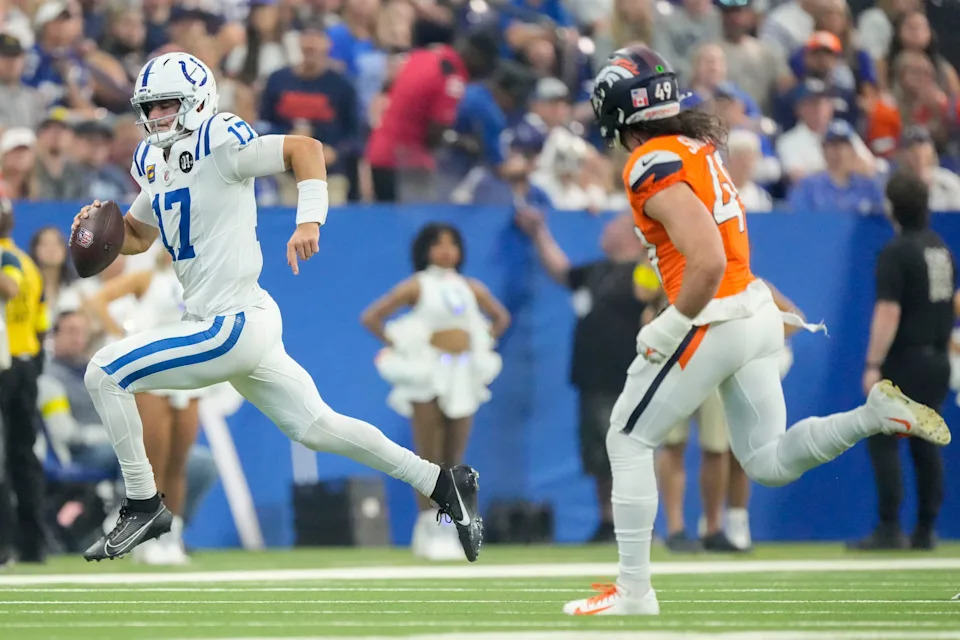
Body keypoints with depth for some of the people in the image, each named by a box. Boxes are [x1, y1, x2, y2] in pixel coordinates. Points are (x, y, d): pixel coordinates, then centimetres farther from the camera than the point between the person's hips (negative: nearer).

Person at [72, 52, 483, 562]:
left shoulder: (219, 145, -13)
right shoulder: (154, 161, 14)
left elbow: (305, 149, -19)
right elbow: (137, 236, 25)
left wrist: (309, 221, -31)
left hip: (231, 327, -10)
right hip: (245, 327, 10)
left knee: (104, 375, -8)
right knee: (315, 427, 13)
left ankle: (144, 506, 1)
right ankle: (441, 483, 17)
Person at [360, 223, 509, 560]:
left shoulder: (471, 289, 11)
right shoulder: (416, 287, -2)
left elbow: (501, 317, 27)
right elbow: (371, 317, -4)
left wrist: (485, 343, 12)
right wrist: (398, 346, -7)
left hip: (463, 376, 4)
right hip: (427, 375, -4)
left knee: (454, 458, 3)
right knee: (429, 457, -7)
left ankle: (449, 530, 7)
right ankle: (429, 529, -5)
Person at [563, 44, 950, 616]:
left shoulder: (653, 168, -17)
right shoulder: (698, 146, 11)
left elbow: (708, 263, -26)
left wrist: (670, 328, -15)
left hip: (715, 323, -8)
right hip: (758, 312, 8)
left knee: (629, 441, 8)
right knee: (769, 463, 14)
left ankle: (634, 591, 10)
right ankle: (877, 414, -4)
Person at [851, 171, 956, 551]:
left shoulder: (895, 253, -14)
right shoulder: (943, 249, 10)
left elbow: (888, 313, -19)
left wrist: (873, 364, -17)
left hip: (905, 361, -8)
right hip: (937, 359, 8)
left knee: (883, 442, -4)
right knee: (926, 443, 11)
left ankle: (890, 529, -10)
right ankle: (926, 531, 10)